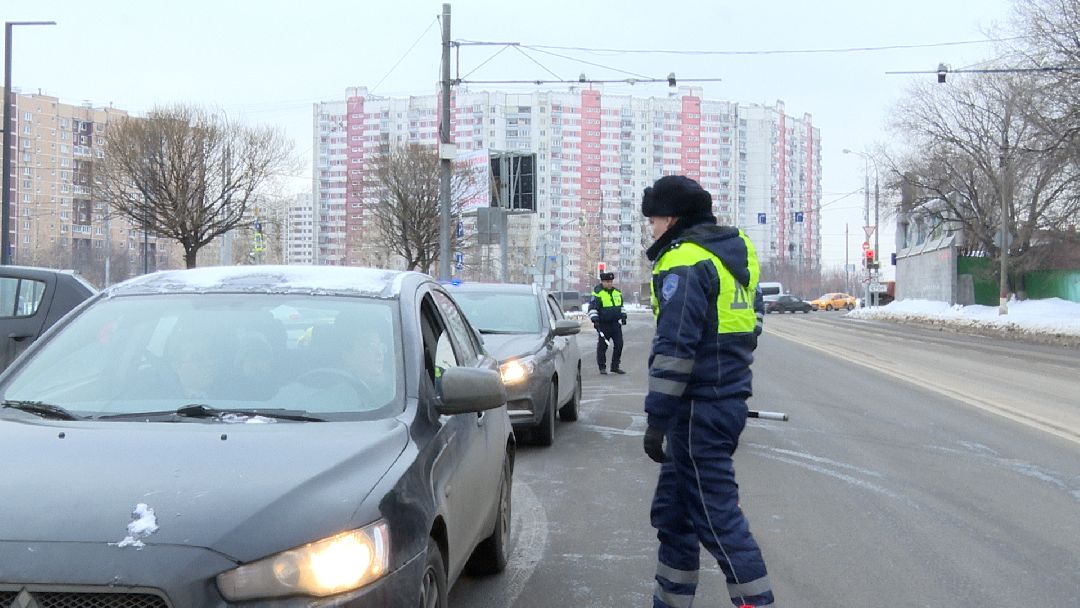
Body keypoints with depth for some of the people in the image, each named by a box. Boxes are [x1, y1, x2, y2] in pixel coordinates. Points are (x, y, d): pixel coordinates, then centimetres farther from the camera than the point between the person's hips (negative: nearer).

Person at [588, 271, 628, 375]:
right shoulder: (597, 293, -8)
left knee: (619, 344, 3)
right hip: (603, 324, -6)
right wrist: (595, 319, -18)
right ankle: (602, 367, 8)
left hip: (615, 323, 6)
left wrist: (623, 316, 20)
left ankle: (615, 366, 12)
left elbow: (621, 305, 27)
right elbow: (592, 307, -10)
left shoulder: (617, 292, 13)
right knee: (602, 346, -2)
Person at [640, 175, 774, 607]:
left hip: (700, 409, -10)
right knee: (673, 507, 16)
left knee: (715, 512, -5)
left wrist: (657, 418, -18)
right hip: (728, 395, 10)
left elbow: (674, 348, -21)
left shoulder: (685, 262, -15)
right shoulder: (731, 252, 15)